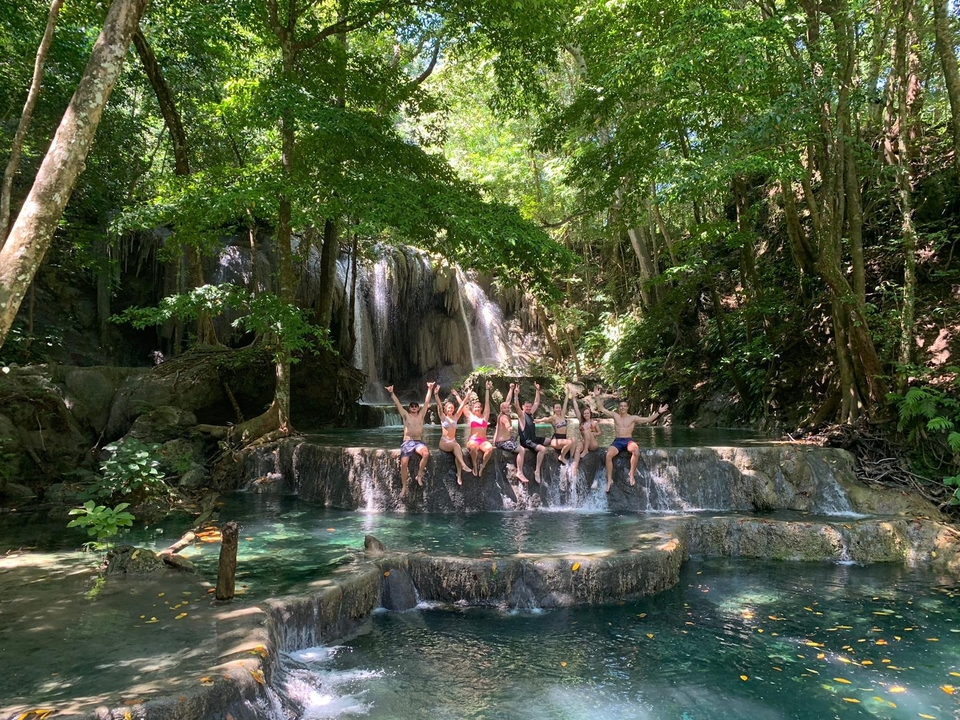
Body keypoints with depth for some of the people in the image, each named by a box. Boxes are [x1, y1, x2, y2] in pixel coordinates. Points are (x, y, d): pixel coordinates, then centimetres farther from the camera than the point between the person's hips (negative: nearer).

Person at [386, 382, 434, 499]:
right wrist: (391, 393, -10)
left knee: (426, 454, -32)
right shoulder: (406, 415, 8)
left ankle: (419, 475, -12)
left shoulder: (421, 415, 10)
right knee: (403, 463, -17)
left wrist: (429, 389, 2)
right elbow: (397, 404, 0)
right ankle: (404, 487, -4)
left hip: (418, 442, 1)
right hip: (407, 442, 0)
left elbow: (426, 402, 6)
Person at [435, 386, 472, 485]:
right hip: (444, 443, -3)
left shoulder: (455, 417, 10)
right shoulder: (443, 417, 4)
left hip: (453, 442, 3)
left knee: (458, 451, -30)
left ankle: (459, 475, -34)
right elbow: (439, 405, -11)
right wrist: (436, 394, -23)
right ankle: (463, 465, -43)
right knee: (456, 446, -34)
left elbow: (463, 405, 5)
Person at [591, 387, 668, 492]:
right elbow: (601, 409, 8)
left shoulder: (633, 418, 8)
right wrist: (597, 396, 0)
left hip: (629, 441, 0)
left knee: (636, 450, -37)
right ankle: (609, 480, -21)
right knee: (609, 454, -31)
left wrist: (658, 412, -3)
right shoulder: (615, 416, 10)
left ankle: (632, 475, -22)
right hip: (617, 441, 1)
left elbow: (648, 419, 6)